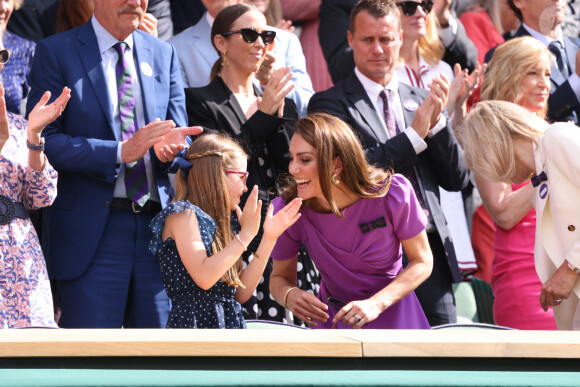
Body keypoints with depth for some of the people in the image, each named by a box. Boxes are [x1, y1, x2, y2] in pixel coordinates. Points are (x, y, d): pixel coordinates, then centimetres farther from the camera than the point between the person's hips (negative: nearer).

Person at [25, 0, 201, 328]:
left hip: (159, 224, 4)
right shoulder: (56, 53, 0)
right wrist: (120, 151, -19)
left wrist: (170, 147, -11)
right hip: (92, 230, -4)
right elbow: (43, 141, -9)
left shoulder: (164, 55, 16)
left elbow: (178, 134, 14)